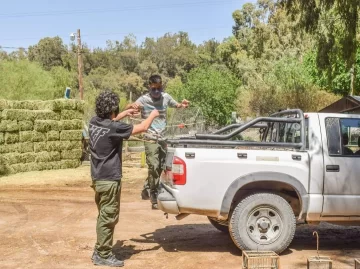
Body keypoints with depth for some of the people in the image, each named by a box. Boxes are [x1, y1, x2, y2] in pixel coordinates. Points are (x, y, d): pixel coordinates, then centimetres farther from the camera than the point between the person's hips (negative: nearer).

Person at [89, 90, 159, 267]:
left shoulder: (94, 122, 2)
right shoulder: (114, 128, -20)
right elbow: (142, 128, -11)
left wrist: (125, 114, 28)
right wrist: (152, 115, 7)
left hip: (98, 178, 9)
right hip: (109, 180, -9)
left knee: (104, 217, 19)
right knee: (108, 218, 1)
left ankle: (99, 251, 28)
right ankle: (103, 256, 9)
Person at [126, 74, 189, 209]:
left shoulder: (166, 97, 3)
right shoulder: (144, 99, -10)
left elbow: (177, 105, 20)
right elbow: (128, 109, -22)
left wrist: (183, 104, -3)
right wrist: (132, 105, -46)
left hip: (162, 138, 6)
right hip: (151, 139, -5)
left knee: (159, 167, 15)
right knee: (153, 167, -16)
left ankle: (146, 190, 35)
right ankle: (154, 198, -8)